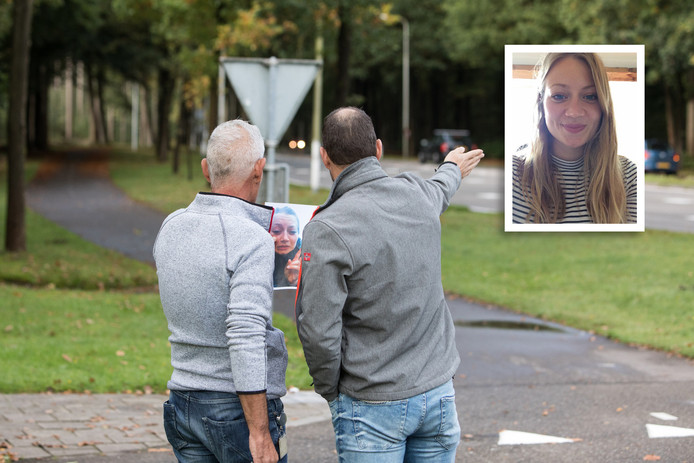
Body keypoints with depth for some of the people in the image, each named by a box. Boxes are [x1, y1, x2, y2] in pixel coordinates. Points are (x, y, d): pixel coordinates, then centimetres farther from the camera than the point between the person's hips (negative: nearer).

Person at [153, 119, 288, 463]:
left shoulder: (171, 227, 4)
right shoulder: (251, 240, -18)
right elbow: (246, 339, -24)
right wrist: (260, 434, -22)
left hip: (183, 398, 7)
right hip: (238, 409, -7)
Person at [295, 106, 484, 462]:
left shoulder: (326, 229, -17)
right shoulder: (417, 195, 1)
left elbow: (318, 330, -19)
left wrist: (329, 391, 0)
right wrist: (452, 171, 54)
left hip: (372, 405, -5)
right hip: (438, 393, 5)